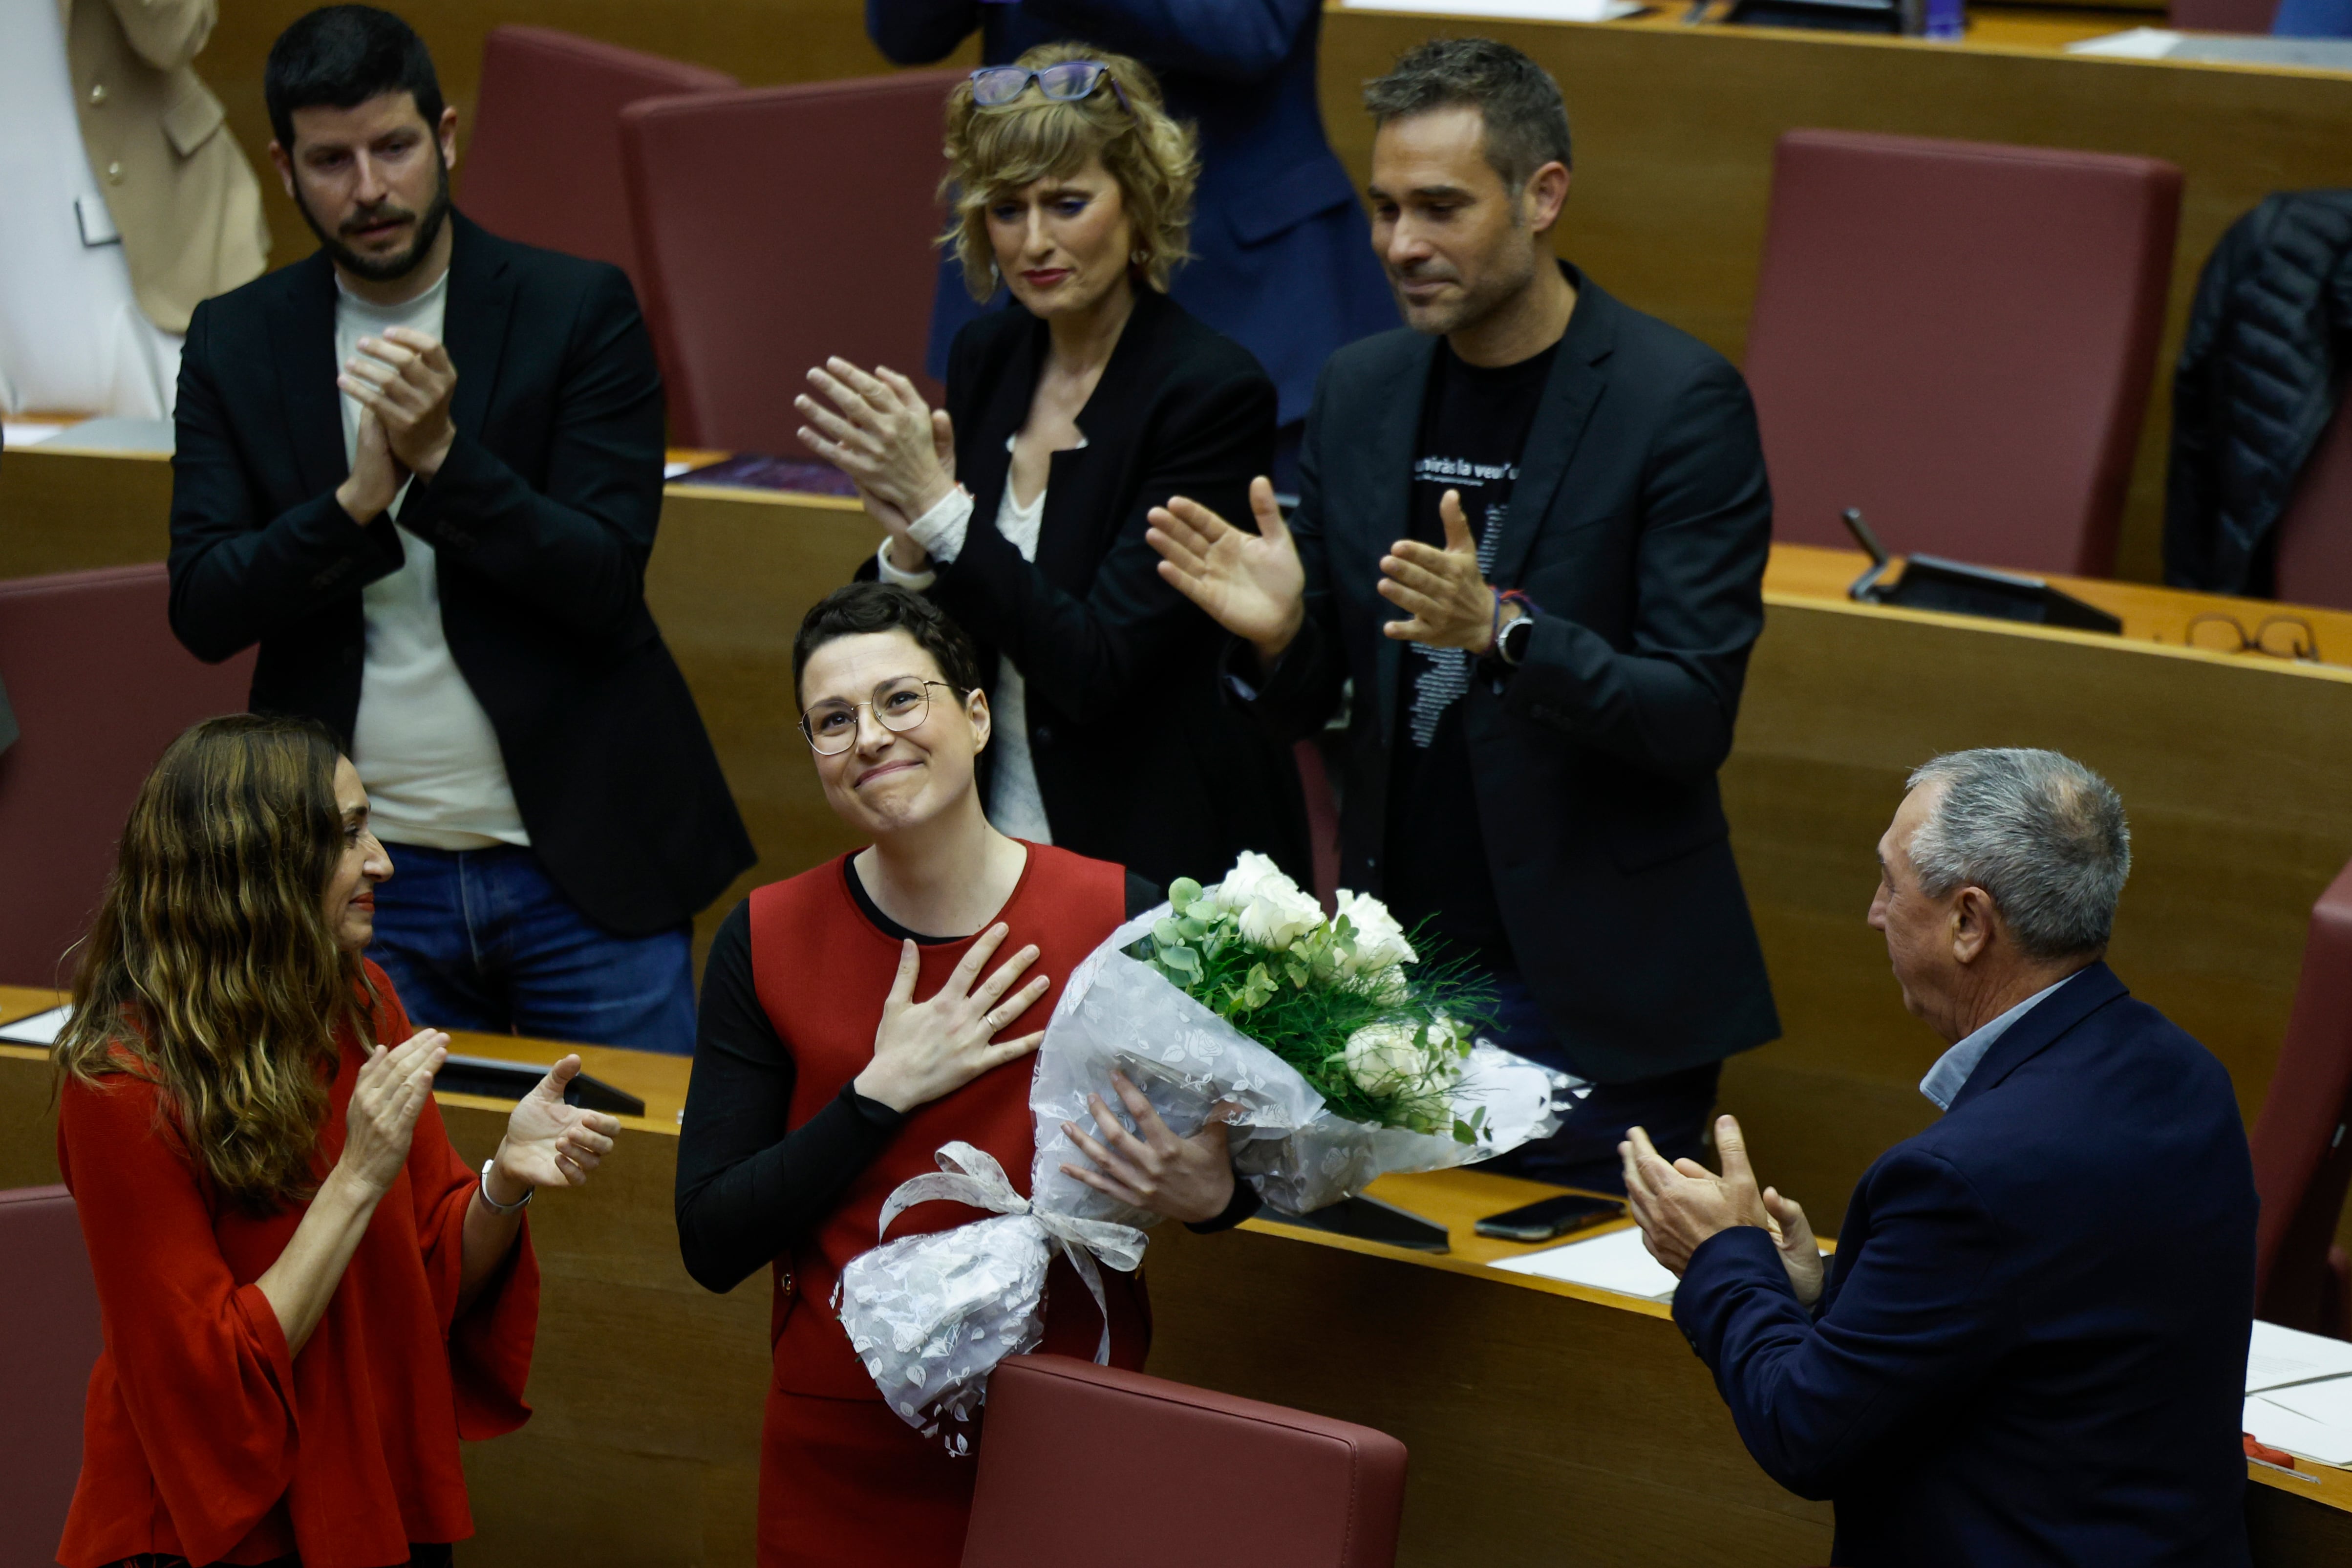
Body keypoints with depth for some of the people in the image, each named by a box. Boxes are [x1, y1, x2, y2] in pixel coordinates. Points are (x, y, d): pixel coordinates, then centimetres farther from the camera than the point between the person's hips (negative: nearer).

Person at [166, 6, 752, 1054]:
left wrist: (444, 455, -24)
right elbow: (202, 610, -3)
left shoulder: (580, 309, -4)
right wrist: (359, 498, -19)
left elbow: (605, 582, -10)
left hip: (579, 862, -2)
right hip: (360, 876, 2)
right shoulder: (235, 342, 4)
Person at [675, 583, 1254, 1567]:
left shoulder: (1119, 917, -9)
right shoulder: (766, 944, -5)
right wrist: (886, 1090, -15)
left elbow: (1231, 1141, 4)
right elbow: (711, 1246, -8)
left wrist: (1208, 1191, -18)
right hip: (844, 1460, 0)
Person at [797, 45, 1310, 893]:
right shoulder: (987, 356, 4)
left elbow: (1098, 669, -21)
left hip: (1160, 865, -5)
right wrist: (910, 542, -11)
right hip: (999, 836, 6)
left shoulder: (1215, 392, -16)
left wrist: (938, 507, -23)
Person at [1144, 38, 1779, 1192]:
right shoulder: (1359, 391, 6)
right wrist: (1276, 632, -12)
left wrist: (1502, 631, -30)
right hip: (1391, 966, 5)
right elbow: (1305, 705, 11)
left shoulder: (1680, 401, -10)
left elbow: (1695, 719, -15)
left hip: (1588, 1001, -5)